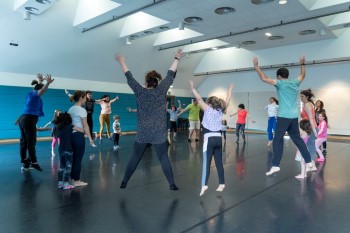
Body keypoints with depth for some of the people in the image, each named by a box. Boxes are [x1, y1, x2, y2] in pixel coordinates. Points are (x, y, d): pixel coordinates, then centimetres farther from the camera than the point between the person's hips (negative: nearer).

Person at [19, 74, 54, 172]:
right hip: (29, 120, -10)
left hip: (23, 119, 10)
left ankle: (25, 162, 16)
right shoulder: (35, 94, -7)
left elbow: (38, 88, 41)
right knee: (31, 142, -6)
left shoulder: (30, 94, 18)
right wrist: (47, 83, -49)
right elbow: (42, 90, -32)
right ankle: (34, 163, -2)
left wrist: (40, 81, 54)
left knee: (23, 141, 10)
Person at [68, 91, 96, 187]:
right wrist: (90, 138, -10)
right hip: (78, 135, -8)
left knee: (73, 157, 15)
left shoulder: (70, 109, 10)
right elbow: (85, 126, -14)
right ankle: (76, 181, 10)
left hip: (71, 135, 8)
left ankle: (73, 178, 24)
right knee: (78, 158, 2)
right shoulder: (82, 110, -13)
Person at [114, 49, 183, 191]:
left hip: (142, 133, 1)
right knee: (164, 158, 3)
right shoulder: (161, 90, -3)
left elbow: (129, 77, 8)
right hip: (159, 134, -1)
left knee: (135, 158, 11)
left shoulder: (140, 91, -2)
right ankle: (172, 184, 5)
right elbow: (170, 75, 5)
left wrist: (122, 62, 20)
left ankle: (124, 182, 19)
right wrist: (176, 59, 16)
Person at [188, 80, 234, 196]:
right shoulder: (220, 111, 12)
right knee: (219, 162, 11)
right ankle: (221, 184, 16)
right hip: (218, 138, 5)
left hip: (209, 138, -5)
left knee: (206, 162, -8)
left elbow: (199, 99, -8)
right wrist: (230, 89, 35)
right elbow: (227, 101, 23)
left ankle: (204, 185, -15)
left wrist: (192, 88, -7)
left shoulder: (208, 109, 0)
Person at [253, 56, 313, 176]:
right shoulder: (295, 83, 12)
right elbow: (302, 75, 33)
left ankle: (275, 165, -10)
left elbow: (264, 78, -13)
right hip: (294, 117, 6)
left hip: (283, 116, -6)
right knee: (297, 139, 18)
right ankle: (308, 161, 25)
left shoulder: (280, 83, -5)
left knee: (277, 140, -4)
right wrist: (302, 63, 43)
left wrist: (256, 66, -6)